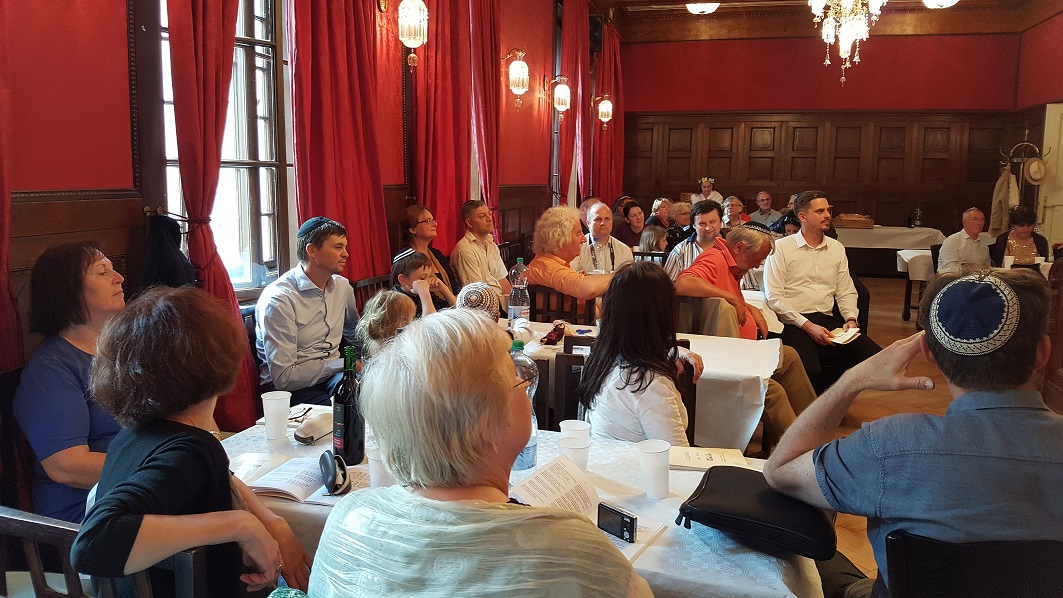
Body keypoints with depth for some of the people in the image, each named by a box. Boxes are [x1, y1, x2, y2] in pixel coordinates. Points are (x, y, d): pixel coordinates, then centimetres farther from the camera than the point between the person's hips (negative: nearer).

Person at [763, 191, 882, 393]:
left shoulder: (837, 248, 18)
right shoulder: (781, 247, 0)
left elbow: (846, 292, 19)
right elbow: (774, 297, -7)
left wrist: (851, 319, -2)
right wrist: (808, 326, -15)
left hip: (827, 320, 6)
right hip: (794, 323, -6)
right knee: (810, 371, -34)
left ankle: (821, 387, 2)